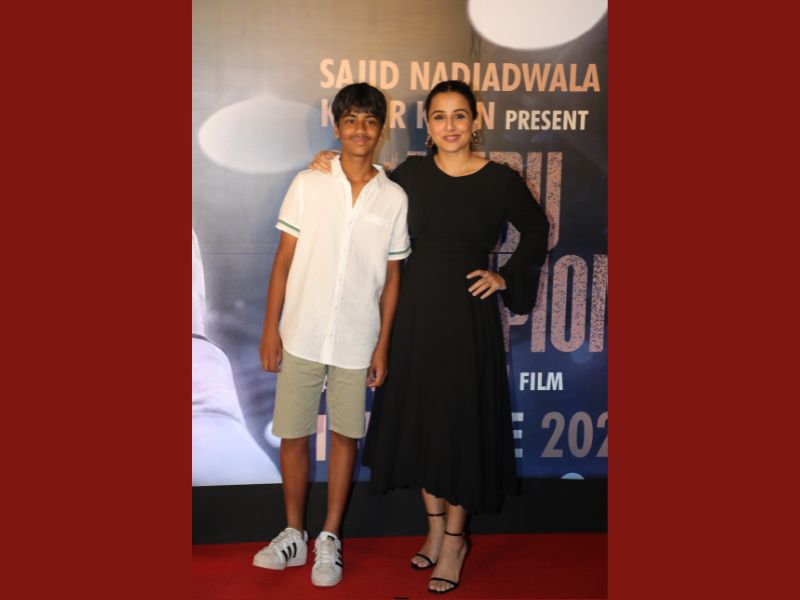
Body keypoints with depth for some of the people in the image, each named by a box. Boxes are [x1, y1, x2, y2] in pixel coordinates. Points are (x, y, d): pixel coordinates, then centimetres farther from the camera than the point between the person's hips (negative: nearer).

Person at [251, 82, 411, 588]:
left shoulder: (394, 198, 0)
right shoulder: (308, 184, -1)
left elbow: (392, 276, 4)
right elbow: (284, 260, 1)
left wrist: (383, 344, 2)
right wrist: (271, 328, -2)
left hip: (357, 341, 0)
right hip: (302, 335, 0)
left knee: (346, 436, 9)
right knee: (293, 435, 7)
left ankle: (330, 538, 24)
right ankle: (294, 535, 26)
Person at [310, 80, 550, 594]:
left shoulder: (500, 180, -5)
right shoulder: (411, 173, 2)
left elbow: (536, 229, 10)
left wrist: (507, 277, 1)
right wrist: (334, 165, 3)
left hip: (469, 312, -3)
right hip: (417, 307, 3)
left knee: (462, 421, 3)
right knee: (420, 417, 10)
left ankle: (454, 539, 19)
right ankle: (435, 527, 28)